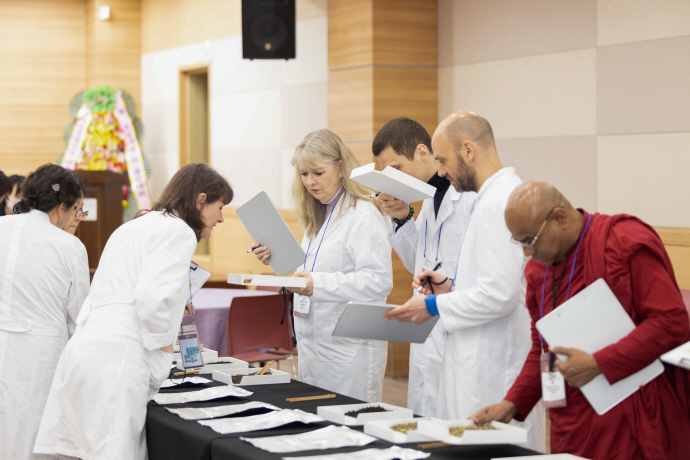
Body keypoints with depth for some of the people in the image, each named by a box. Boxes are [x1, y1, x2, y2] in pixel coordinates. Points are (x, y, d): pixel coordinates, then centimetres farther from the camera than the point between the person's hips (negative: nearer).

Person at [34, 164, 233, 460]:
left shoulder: (138, 225, 26)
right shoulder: (179, 232, -3)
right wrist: (164, 346, -1)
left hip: (85, 348, 9)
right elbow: (152, 298, -16)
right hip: (116, 359, -9)